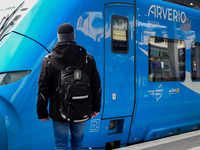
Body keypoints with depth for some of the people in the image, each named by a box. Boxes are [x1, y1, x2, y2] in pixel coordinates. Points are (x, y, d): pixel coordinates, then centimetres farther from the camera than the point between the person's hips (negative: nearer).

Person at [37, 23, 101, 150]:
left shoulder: (49, 61, -10)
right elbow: (96, 86, 2)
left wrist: (42, 112, 3)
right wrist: (96, 107, 13)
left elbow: (43, 90, -7)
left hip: (59, 113, -2)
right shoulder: (88, 58, -4)